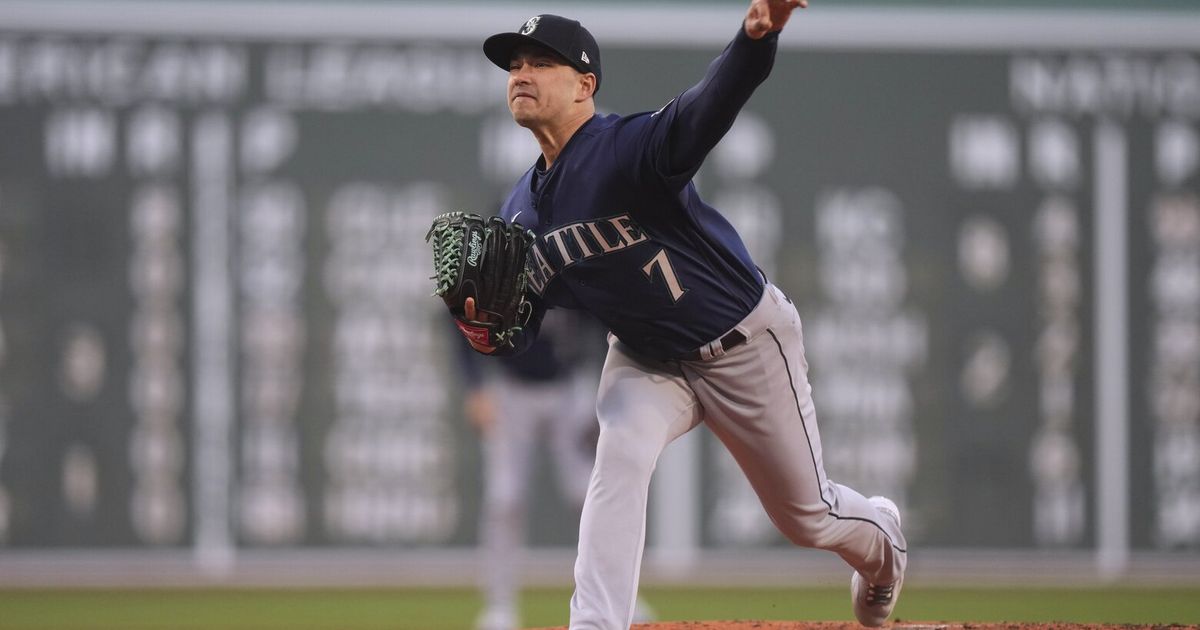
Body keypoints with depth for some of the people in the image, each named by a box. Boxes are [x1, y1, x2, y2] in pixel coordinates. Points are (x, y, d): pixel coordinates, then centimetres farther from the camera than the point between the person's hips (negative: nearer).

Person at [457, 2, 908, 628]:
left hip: (744, 343, -5)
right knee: (619, 458, -26)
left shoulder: (629, 147, -29)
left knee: (807, 517, 11)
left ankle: (880, 537, 47)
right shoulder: (521, 212, -6)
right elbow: (522, 327, -1)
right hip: (646, 360, 5)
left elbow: (705, 111, -49)